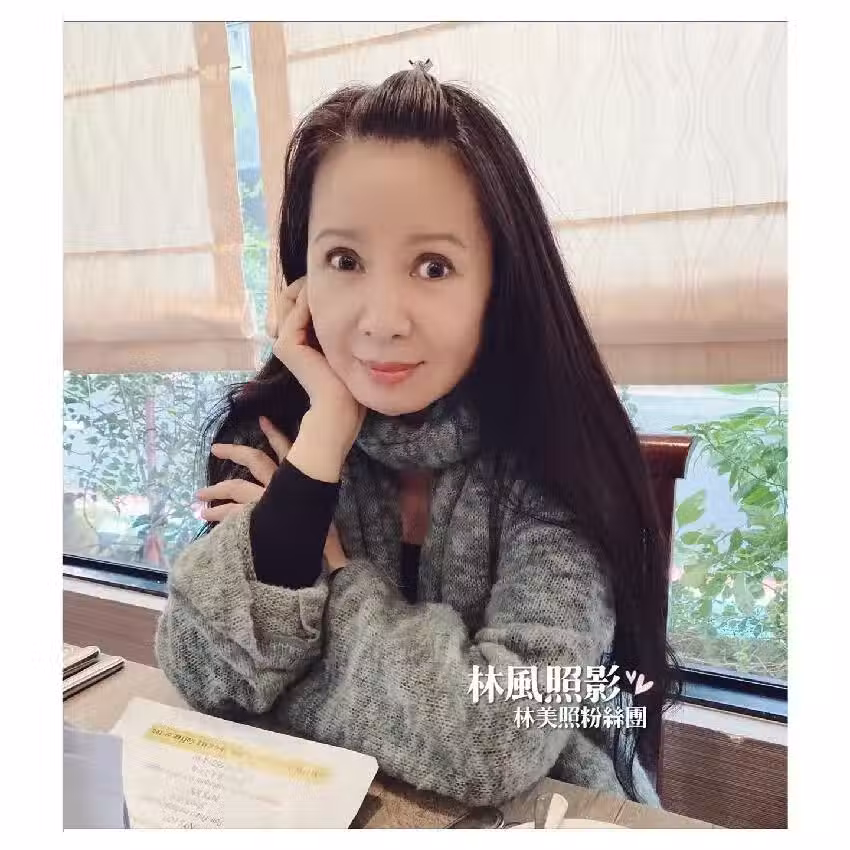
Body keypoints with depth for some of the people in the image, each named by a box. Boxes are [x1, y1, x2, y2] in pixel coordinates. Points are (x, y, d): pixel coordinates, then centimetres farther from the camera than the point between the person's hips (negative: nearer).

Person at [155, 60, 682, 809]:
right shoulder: (268, 430, -10)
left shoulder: (555, 465, -19)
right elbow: (208, 676, -17)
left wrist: (331, 565, -19)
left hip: (541, 817, -1)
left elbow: (496, 741, -26)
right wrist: (327, 427, -23)